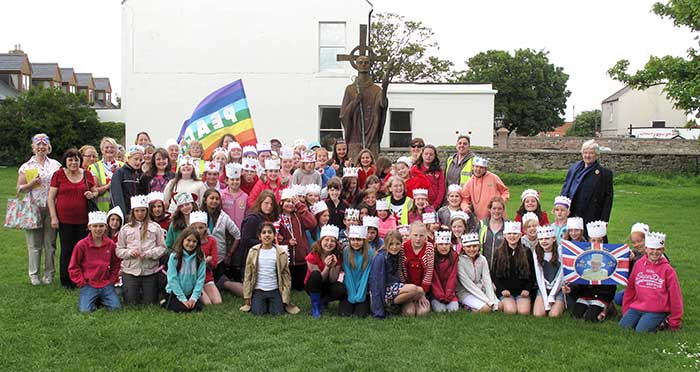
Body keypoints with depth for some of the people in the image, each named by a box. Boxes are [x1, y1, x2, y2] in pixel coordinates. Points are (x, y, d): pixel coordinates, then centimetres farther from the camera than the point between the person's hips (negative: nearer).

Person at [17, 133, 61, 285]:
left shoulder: (55, 165, 11)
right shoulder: (26, 166, 8)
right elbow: (19, 189, 6)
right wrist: (32, 183, -12)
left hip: (51, 209, 1)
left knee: (50, 243, 4)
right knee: (34, 244, 1)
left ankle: (49, 273, 13)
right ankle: (34, 274, 9)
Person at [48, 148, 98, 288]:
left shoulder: (87, 174, 7)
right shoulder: (58, 174, 0)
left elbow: (95, 191, 19)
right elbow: (51, 197, 1)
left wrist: (92, 194, -5)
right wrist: (53, 217, -5)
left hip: (83, 219, 2)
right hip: (65, 219, -2)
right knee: (67, 250, 5)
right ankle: (66, 281, 16)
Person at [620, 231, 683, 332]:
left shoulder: (667, 269, -3)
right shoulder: (639, 264, 6)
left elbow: (675, 296, 0)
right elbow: (630, 288, 11)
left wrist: (675, 323, 3)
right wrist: (626, 311, 12)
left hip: (657, 311, -4)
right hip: (636, 307, 4)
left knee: (641, 330, -22)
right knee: (623, 326, -12)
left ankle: (662, 323, 5)